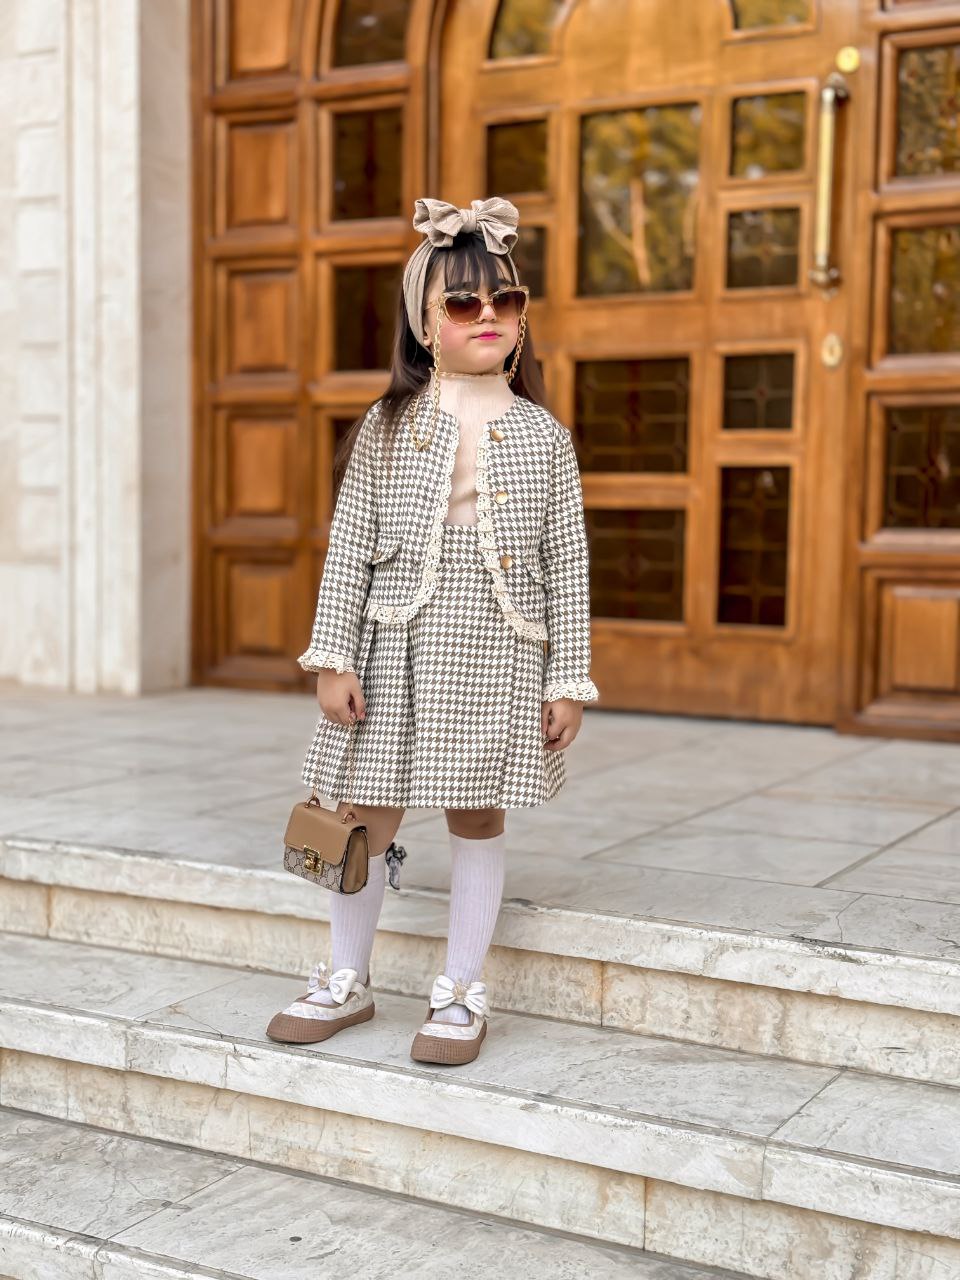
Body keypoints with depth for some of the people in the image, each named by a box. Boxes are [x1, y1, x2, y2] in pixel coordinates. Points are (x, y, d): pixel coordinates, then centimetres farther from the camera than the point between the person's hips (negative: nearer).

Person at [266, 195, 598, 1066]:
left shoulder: (543, 434, 3)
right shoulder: (388, 427, 2)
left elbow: (568, 564, 3)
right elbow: (349, 547, 2)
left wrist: (569, 678, 0)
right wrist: (333, 657, -4)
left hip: (500, 656, 0)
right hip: (396, 648, 0)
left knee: (478, 817, 8)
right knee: (366, 816, 7)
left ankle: (461, 993, 23)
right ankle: (347, 981, 27)